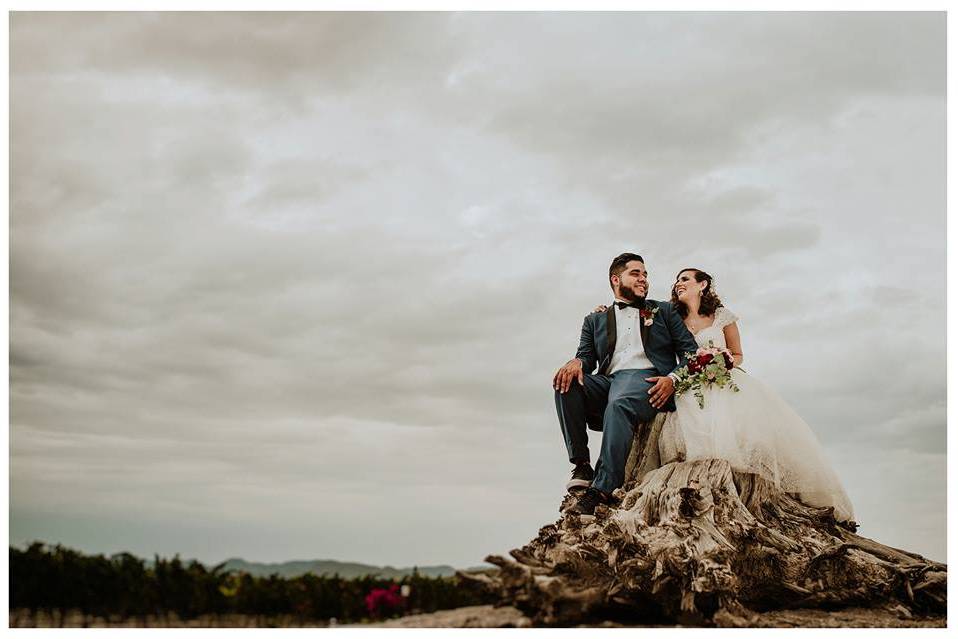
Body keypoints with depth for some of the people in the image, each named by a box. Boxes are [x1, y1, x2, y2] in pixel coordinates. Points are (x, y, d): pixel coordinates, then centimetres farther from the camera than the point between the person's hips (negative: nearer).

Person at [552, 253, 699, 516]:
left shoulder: (664, 311, 25)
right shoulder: (595, 320, 28)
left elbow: (691, 351, 15)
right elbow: (587, 356, 14)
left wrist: (673, 379, -7)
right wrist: (576, 362, -13)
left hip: (646, 379, -3)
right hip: (607, 382, 3)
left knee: (618, 404, -38)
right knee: (566, 383, -29)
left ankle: (602, 490, -45)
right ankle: (581, 465, -28)